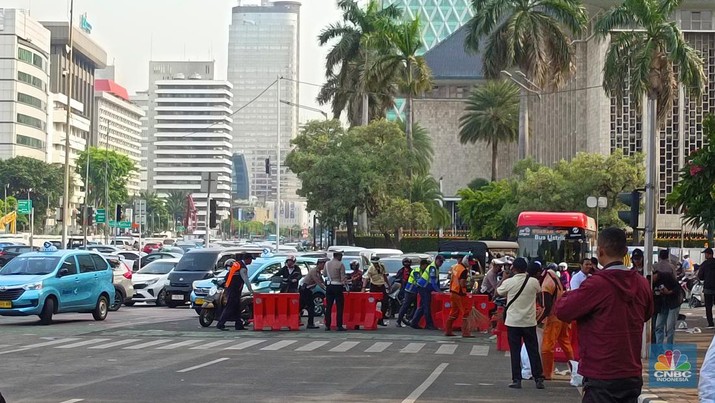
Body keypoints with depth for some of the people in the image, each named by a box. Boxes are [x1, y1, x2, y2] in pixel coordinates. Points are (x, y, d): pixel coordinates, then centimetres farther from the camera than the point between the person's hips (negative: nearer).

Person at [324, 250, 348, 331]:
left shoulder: (327, 264, 6)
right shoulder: (340, 264, -10)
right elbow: (343, 277, -11)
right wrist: (346, 284, -2)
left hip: (329, 286, 5)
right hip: (338, 286, -5)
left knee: (329, 307, 8)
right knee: (339, 307, 0)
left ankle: (327, 326, 7)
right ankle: (339, 326, -3)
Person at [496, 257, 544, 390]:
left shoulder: (509, 282, -11)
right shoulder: (534, 282, -6)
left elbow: (498, 292, 8)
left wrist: (504, 279, 20)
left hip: (513, 322, -2)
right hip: (529, 322, 2)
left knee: (515, 351, 5)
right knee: (533, 350, 9)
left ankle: (516, 379, 3)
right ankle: (539, 379, 9)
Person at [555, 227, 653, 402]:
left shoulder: (597, 284, -17)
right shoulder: (642, 283, 4)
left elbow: (563, 311, -11)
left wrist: (570, 295, 7)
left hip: (602, 377, -6)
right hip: (632, 375, 6)